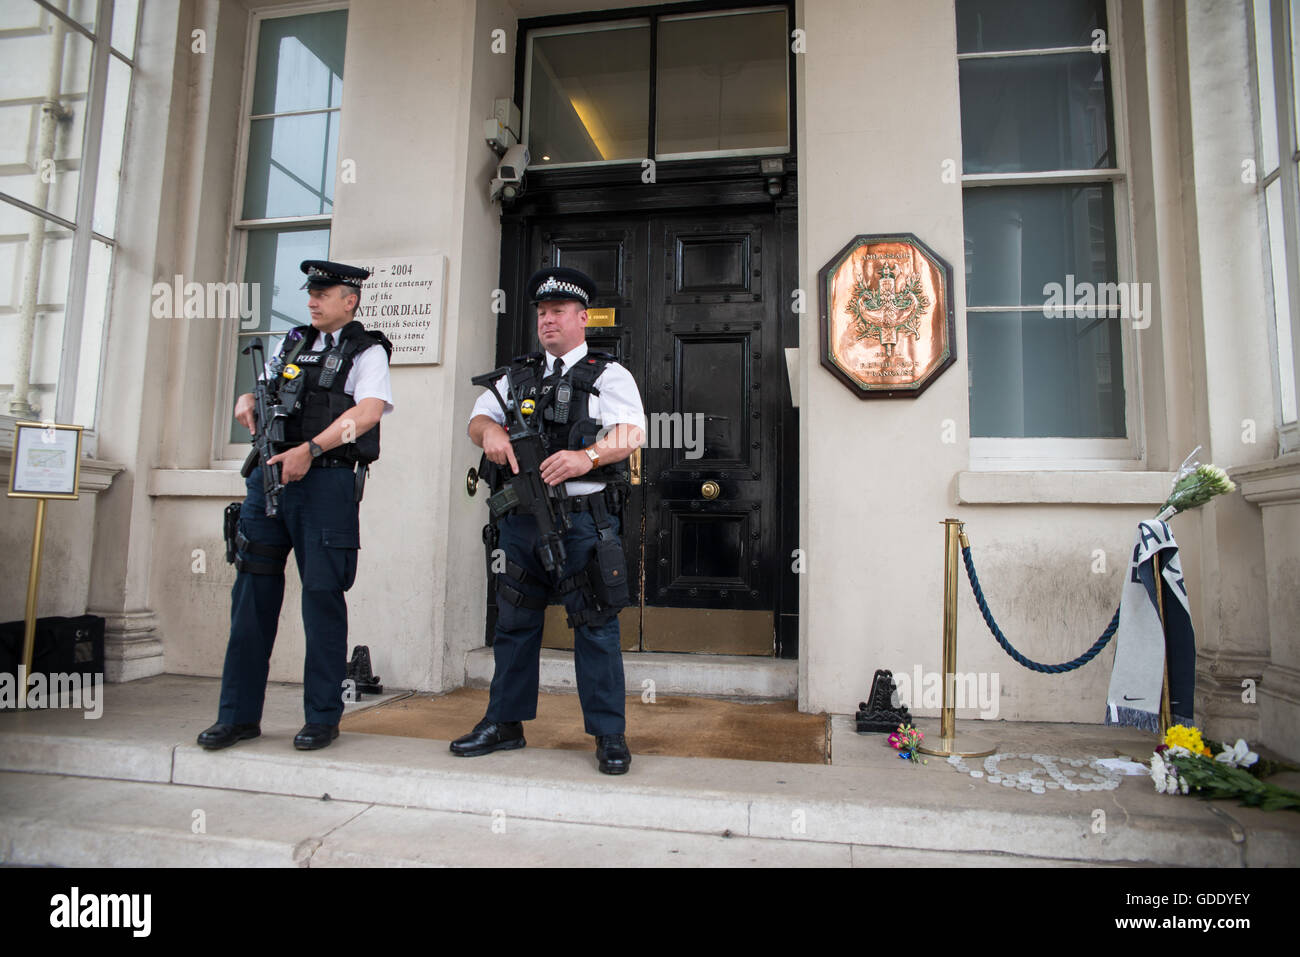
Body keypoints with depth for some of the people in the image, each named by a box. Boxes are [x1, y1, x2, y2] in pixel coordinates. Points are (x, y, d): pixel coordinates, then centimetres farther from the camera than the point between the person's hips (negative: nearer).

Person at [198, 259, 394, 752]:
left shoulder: (367, 351, 3)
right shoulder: (293, 343, 21)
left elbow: (369, 409, -13)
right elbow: (259, 391, 31)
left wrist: (310, 449, -20)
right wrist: (246, 401, 6)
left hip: (326, 480, -6)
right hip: (269, 473, 6)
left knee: (322, 596, -2)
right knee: (252, 593, 6)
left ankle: (322, 717, 10)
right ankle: (239, 715, 16)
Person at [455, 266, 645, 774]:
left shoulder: (608, 374, 4)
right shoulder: (517, 375, 20)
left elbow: (630, 432, -11)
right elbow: (478, 418, 16)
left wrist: (587, 456, -30)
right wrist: (490, 431, -8)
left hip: (583, 518, -4)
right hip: (521, 519, 5)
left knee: (596, 623, -2)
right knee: (514, 620, 12)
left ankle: (609, 733, 10)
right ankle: (505, 723, 26)